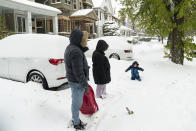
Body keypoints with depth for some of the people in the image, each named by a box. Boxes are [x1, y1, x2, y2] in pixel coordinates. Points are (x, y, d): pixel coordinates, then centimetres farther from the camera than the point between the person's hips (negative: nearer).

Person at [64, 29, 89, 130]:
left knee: (76, 102, 24)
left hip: (73, 80, 10)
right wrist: (85, 84, -19)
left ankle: (75, 119, 42)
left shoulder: (71, 48, 9)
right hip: (77, 82, -10)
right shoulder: (76, 51, -26)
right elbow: (78, 71, -25)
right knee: (77, 103, 7)